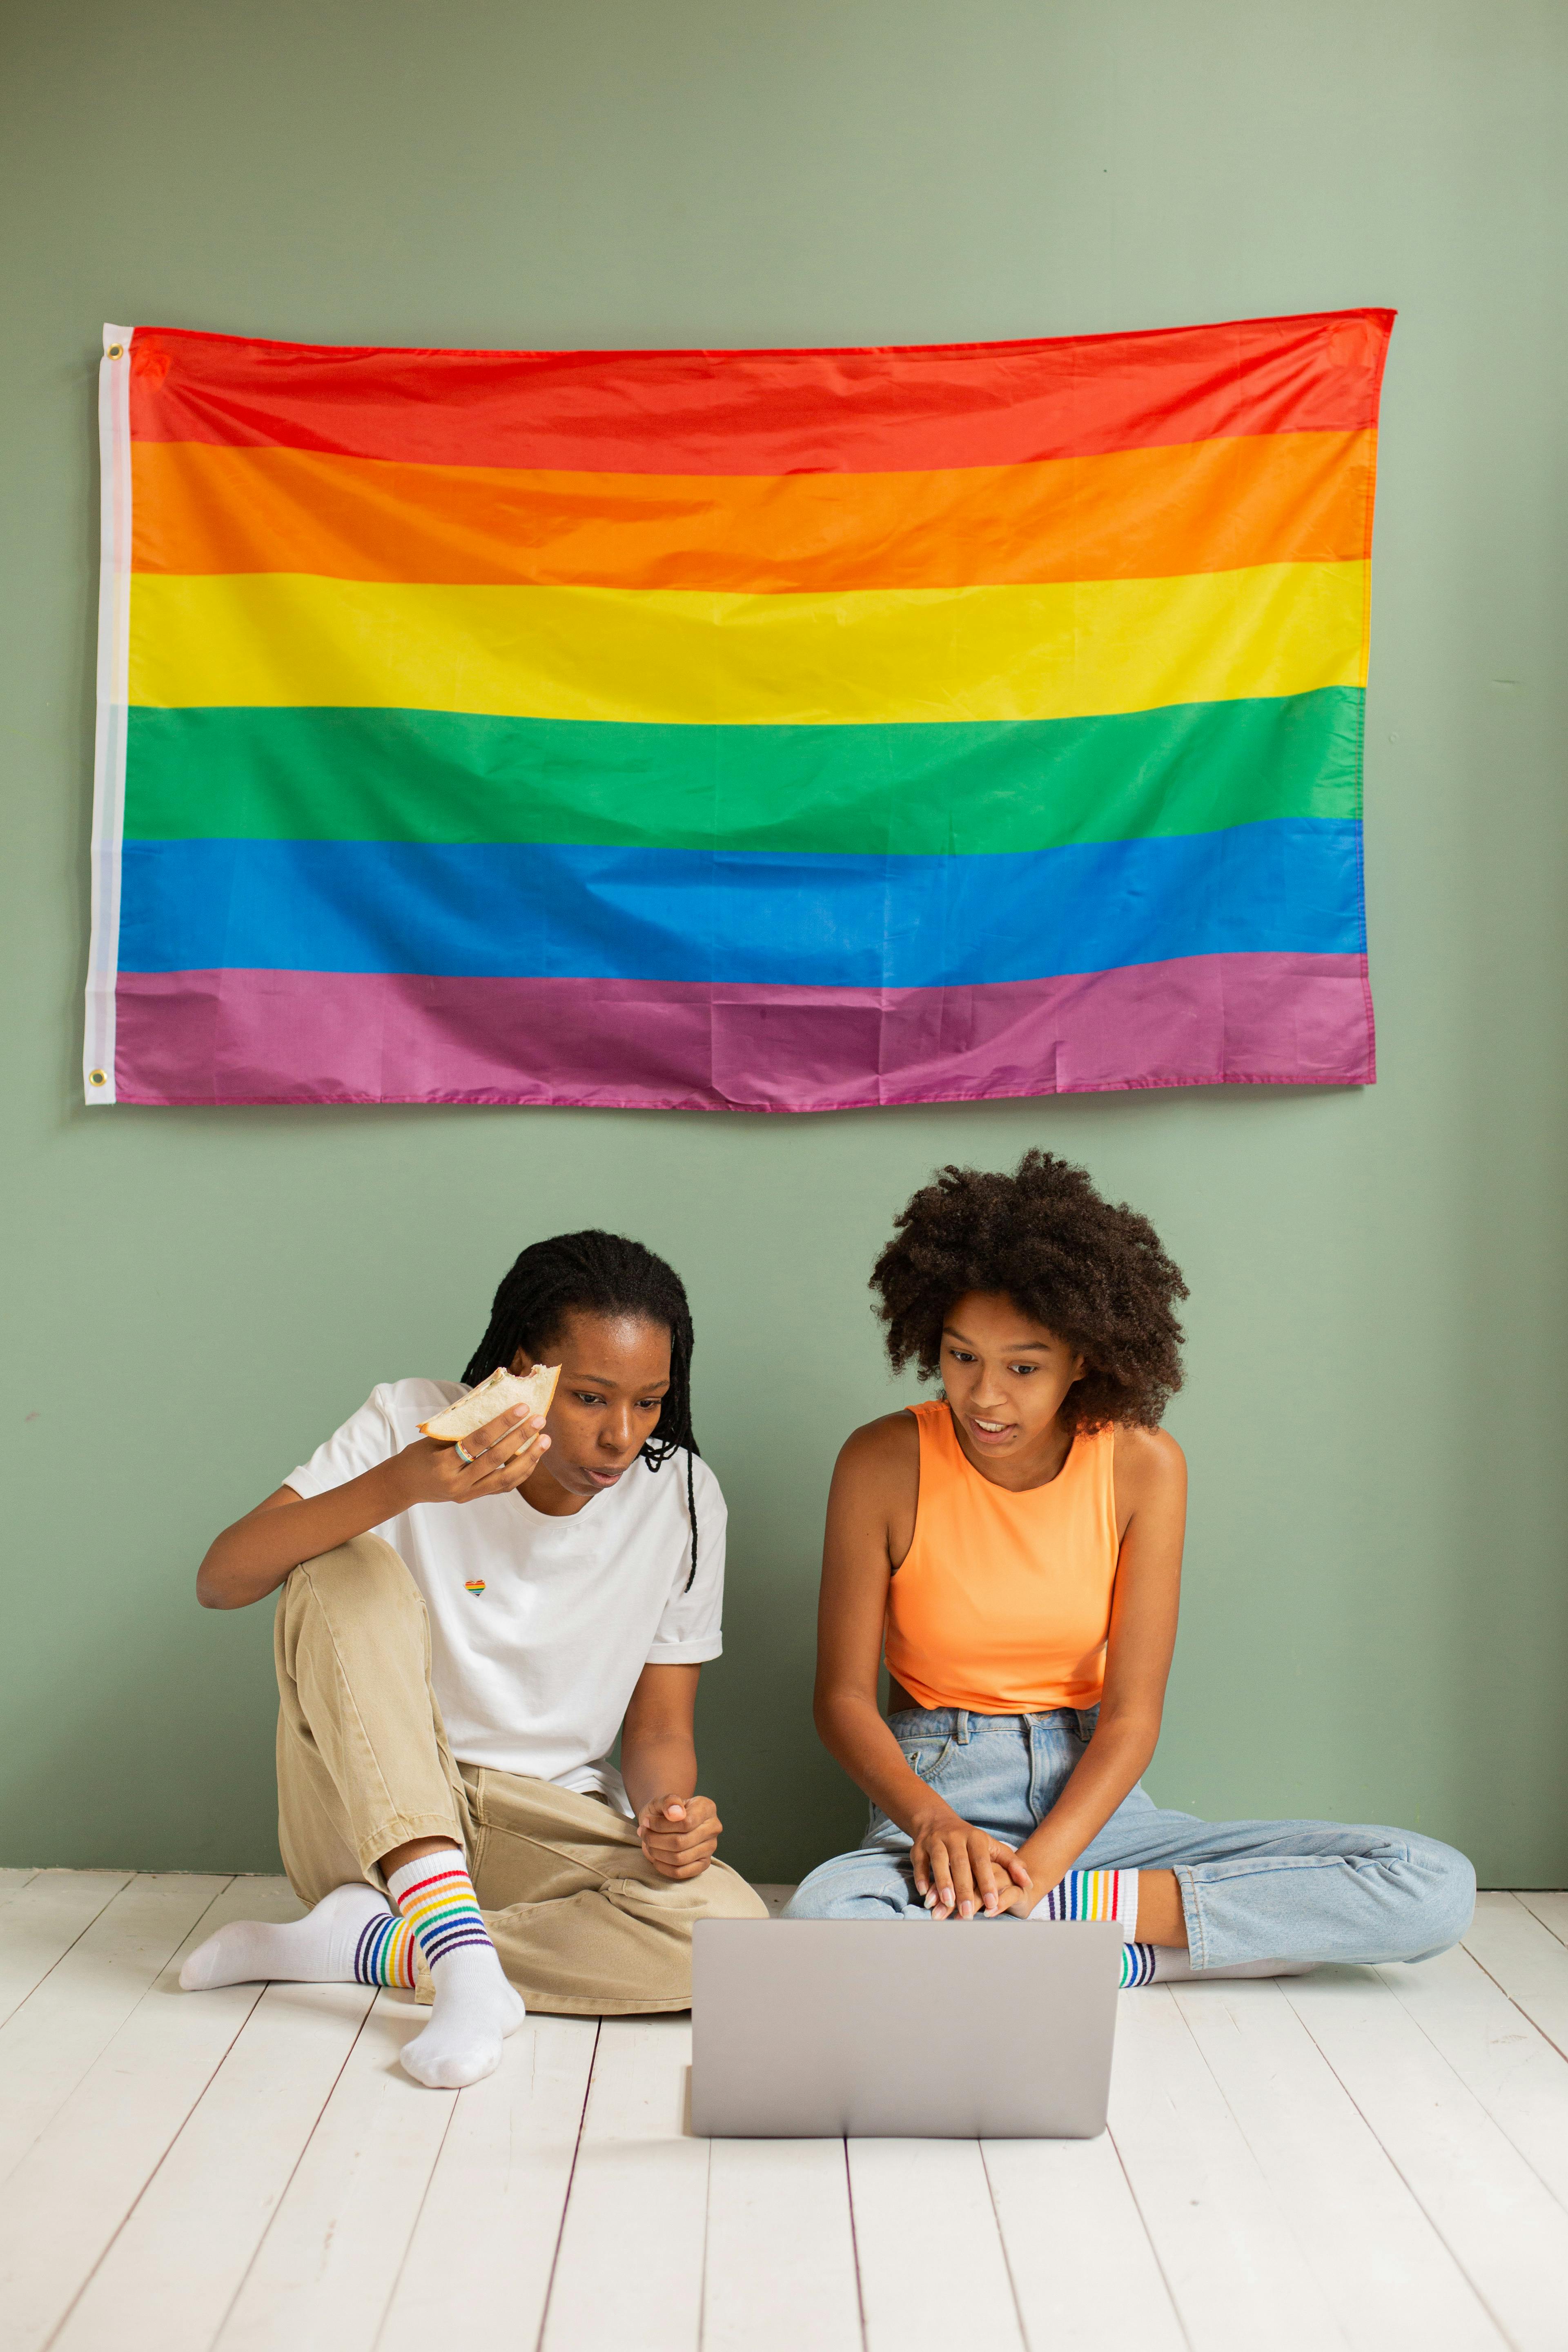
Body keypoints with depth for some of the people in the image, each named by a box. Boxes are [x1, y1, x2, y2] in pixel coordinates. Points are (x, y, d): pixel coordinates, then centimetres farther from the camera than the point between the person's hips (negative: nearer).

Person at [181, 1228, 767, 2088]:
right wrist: (401, 1485, -35)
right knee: (346, 1570, -26)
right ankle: (463, 1960, -34)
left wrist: (669, 1816, -22)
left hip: (548, 1829, 2)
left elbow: (659, 1726, 2)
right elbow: (220, 1582, -19)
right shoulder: (412, 1422, -9)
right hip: (366, 1817, -1)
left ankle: (349, 1948, -17)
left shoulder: (681, 1496, -4)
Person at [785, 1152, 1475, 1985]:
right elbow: (844, 1695, -5)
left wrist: (1038, 1869, -23)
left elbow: (1132, 1714, -7)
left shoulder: (1142, 1465, -5)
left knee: (1436, 1889, -15)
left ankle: (1061, 1904, -19)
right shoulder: (884, 1464, -8)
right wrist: (932, 1820, -25)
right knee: (823, 1917, -40)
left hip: (1092, 1796, 3)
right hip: (937, 1789, -2)